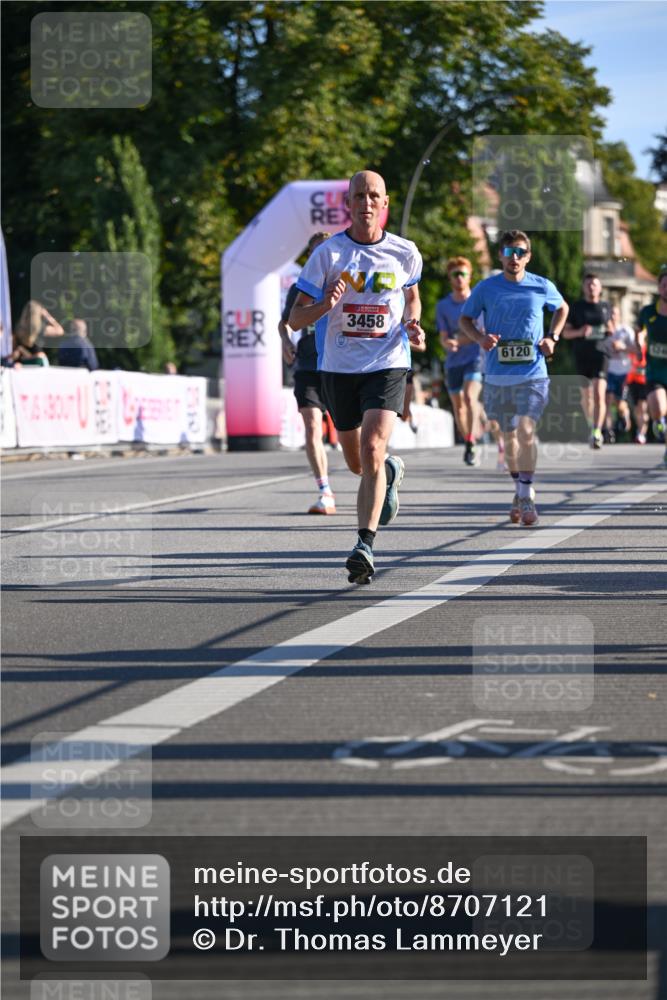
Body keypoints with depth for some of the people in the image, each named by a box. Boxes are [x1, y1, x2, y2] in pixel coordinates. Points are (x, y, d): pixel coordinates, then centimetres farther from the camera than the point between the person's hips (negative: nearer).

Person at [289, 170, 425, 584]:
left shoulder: (405, 252, -1)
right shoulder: (328, 254, -5)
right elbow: (295, 319, -4)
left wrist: (413, 326, -2)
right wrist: (325, 305, -25)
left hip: (388, 364, -2)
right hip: (339, 367, 2)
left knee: (372, 451, -21)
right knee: (357, 463, 15)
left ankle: (365, 545, -21)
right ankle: (391, 471, 51)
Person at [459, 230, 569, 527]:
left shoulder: (543, 287, 1)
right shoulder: (486, 288, 0)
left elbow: (562, 308, 20)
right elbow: (465, 319, 11)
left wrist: (552, 337, 5)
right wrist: (480, 337, -9)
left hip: (533, 373, -2)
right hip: (498, 376, 2)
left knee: (525, 430, -17)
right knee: (509, 435, 12)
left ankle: (527, 495, -9)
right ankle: (520, 491, 31)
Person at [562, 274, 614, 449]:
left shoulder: (605, 307, 9)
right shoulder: (577, 307, 4)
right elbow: (565, 333, 4)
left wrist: (611, 330, 2)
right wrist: (580, 331, -15)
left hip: (600, 355, -1)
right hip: (582, 357, 1)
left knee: (599, 394, -17)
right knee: (586, 395, 11)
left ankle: (597, 433, -24)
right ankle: (591, 425, 35)